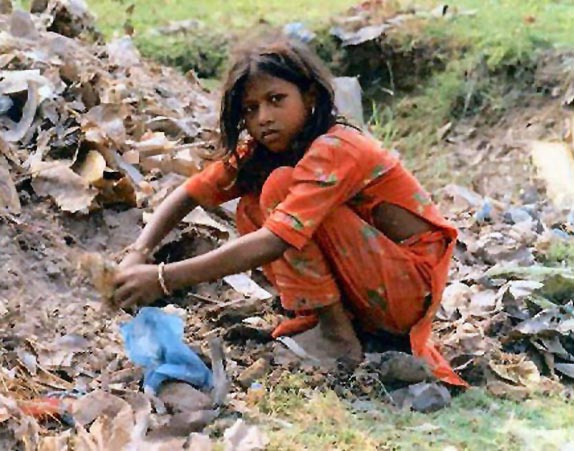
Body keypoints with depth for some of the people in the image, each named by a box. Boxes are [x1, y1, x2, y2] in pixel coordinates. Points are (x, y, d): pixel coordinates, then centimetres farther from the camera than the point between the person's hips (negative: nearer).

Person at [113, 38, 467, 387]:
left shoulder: (335, 150, -24)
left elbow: (271, 244, -33)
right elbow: (189, 194, 1)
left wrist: (164, 278, -36)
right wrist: (138, 254, -17)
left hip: (411, 286, -8)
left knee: (281, 187, -21)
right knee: (252, 211, -4)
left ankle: (338, 337, -13)